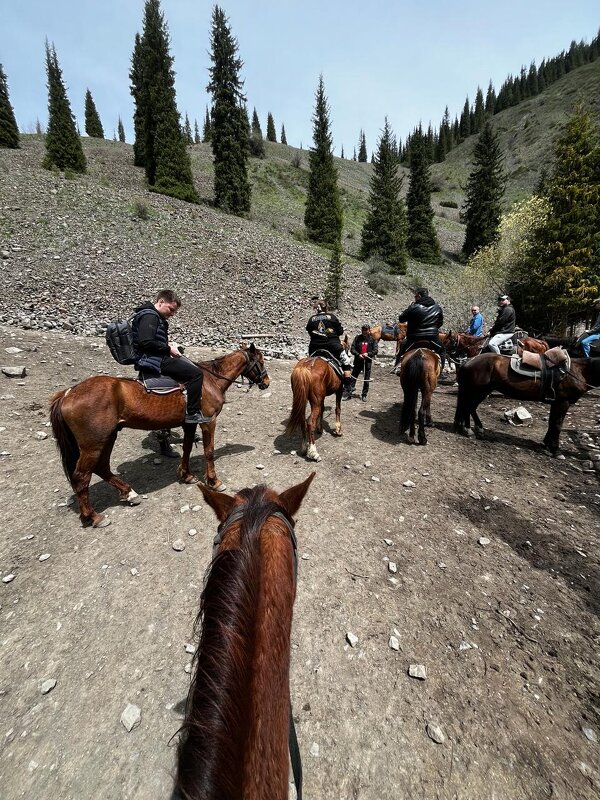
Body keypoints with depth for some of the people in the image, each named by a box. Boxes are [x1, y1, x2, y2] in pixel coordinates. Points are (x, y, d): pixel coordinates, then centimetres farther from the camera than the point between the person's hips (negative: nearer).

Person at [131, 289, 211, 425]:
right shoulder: (149, 316, -14)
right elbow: (145, 342, -25)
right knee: (196, 373, -19)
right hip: (153, 361, -12)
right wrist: (168, 349, -17)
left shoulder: (156, 317, 19)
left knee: (191, 365, 23)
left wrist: (168, 344, 8)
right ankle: (193, 413, -15)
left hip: (154, 358, 12)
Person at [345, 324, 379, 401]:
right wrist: (358, 354, -18)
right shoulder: (357, 338, 2)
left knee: (366, 380, 8)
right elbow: (352, 349, -2)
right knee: (353, 377, 2)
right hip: (358, 361, 0)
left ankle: (364, 395, 20)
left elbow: (376, 350, -1)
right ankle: (349, 393, 8)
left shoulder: (372, 339, 2)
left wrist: (368, 353, -17)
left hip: (368, 362, 0)